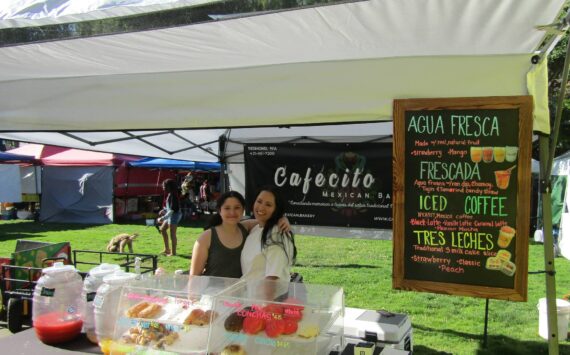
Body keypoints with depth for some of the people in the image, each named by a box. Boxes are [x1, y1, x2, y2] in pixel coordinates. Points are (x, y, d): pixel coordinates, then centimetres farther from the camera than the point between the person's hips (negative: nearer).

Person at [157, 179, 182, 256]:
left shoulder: (173, 195, -21)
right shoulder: (169, 194, 8)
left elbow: (172, 209, -24)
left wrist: (163, 218, -23)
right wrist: (164, 210, 6)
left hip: (174, 215, -11)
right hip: (170, 215, 11)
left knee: (172, 234, -4)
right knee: (162, 229, 18)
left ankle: (173, 252, 6)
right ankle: (167, 249, 25)